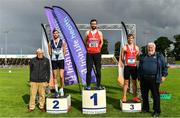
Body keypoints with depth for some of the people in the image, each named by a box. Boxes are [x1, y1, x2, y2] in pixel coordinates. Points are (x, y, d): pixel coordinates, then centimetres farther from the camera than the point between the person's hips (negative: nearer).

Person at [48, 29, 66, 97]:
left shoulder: (62, 41, 2)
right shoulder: (50, 42, 5)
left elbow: (64, 51, 8)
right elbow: (50, 52, 10)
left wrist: (61, 56, 6)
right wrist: (53, 57, 5)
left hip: (61, 60, -1)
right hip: (54, 60, 1)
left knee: (61, 76, -5)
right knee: (55, 77, 4)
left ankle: (62, 89, 15)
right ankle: (56, 91, 14)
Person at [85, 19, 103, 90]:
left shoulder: (99, 33, 6)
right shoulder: (87, 33, 6)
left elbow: (101, 42, 11)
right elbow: (85, 41, 13)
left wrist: (98, 48, 4)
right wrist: (88, 48, 6)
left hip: (97, 53, 0)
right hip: (89, 53, 0)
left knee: (98, 70, 3)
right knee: (89, 70, -1)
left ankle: (98, 85, 12)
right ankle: (88, 85, 5)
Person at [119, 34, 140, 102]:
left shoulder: (136, 47, 8)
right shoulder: (125, 47, 0)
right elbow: (121, 57, 1)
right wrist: (122, 63, -10)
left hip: (134, 66, 3)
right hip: (127, 66, -3)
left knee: (134, 82, 8)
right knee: (126, 82, 1)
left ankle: (135, 97, 16)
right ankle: (124, 97, 7)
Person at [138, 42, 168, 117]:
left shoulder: (159, 56, 7)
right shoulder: (143, 56, 16)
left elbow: (164, 66, 8)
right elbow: (140, 67, 20)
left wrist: (164, 75, 1)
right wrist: (139, 77, 15)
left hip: (154, 79, -4)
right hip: (144, 79, 4)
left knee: (155, 95, -1)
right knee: (144, 94, 11)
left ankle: (157, 111, 10)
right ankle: (145, 108, 27)